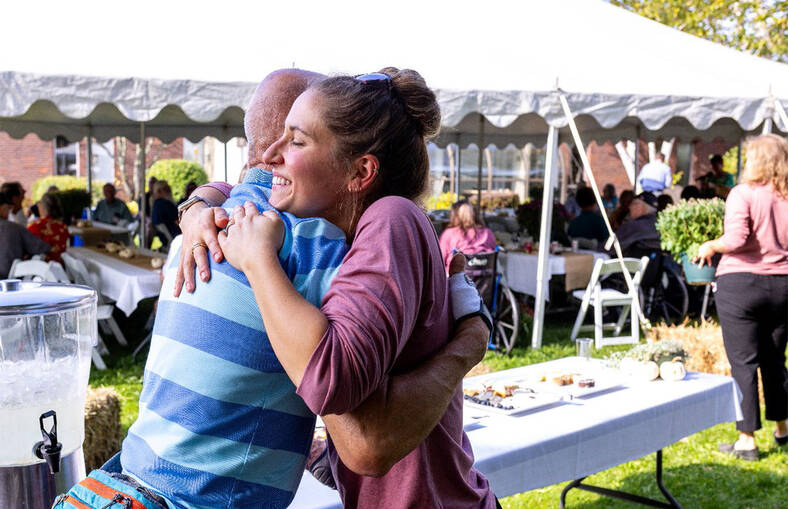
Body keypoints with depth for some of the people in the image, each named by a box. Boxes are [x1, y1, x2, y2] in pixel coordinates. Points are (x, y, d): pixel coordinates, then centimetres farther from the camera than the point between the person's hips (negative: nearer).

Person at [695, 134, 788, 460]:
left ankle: (747, 440, 5)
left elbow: (736, 239, -21)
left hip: (740, 284, -5)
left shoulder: (743, 194, -10)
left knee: (743, 363, 1)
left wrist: (711, 247, -4)